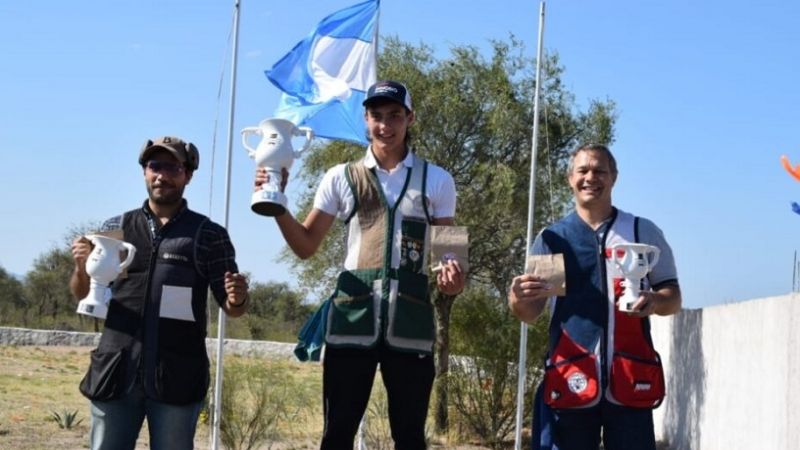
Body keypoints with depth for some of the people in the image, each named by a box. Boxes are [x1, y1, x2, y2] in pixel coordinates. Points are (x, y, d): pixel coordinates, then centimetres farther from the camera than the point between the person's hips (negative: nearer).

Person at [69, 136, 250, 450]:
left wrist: (237, 299, -18)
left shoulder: (208, 235, 3)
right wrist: (82, 268, -6)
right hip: (115, 372, 3)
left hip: (176, 378, -2)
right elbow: (83, 295, 16)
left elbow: (230, 307, 5)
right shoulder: (116, 228, 11)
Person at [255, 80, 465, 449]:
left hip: (410, 323, 0)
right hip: (352, 319, 0)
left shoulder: (437, 181, 8)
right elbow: (306, 245, 11)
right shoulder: (341, 178, 9)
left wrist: (452, 276, -12)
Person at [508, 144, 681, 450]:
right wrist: (518, 299, -16)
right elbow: (530, 313, 9)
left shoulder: (643, 232, 9)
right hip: (570, 377, 0)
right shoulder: (551, 238, 10)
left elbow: (673, 297, 11)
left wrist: (655, 301, -13)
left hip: (631, 378, 0)